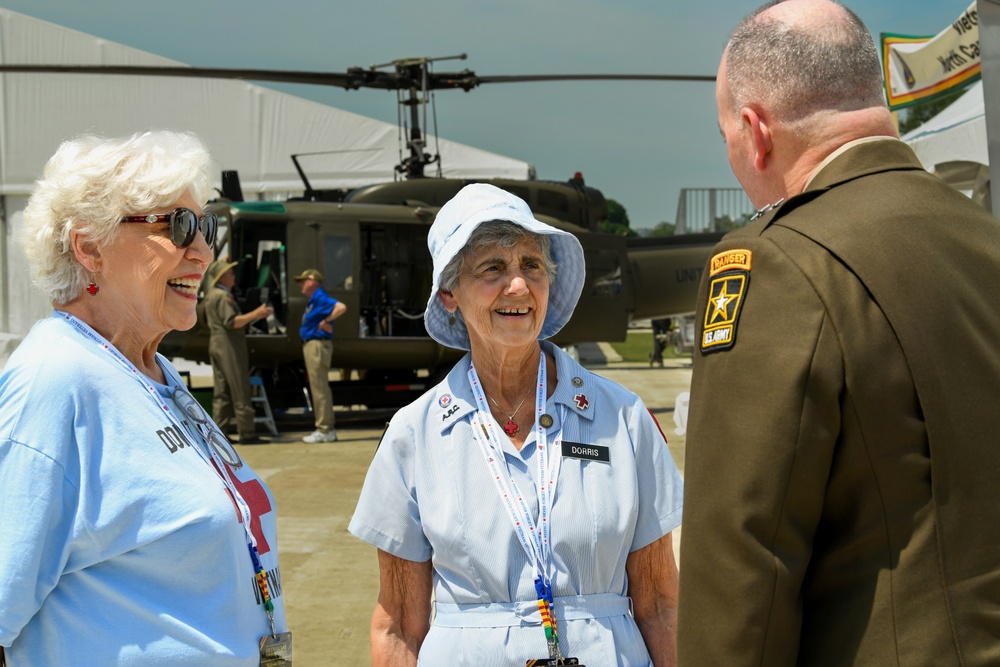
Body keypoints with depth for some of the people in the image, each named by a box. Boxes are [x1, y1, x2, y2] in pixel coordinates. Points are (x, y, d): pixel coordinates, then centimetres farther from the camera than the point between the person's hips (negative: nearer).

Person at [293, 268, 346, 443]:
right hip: (311, 344, 11)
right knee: (319, 388, 13)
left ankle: (324, 430, -8)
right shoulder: (313, 300, 17)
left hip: (318, 344, -11)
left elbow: (341, 307, -28)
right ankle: (327, 429, 17)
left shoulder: (320, 298, -13)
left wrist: (326, 322, -21)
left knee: (320, 388, -9)